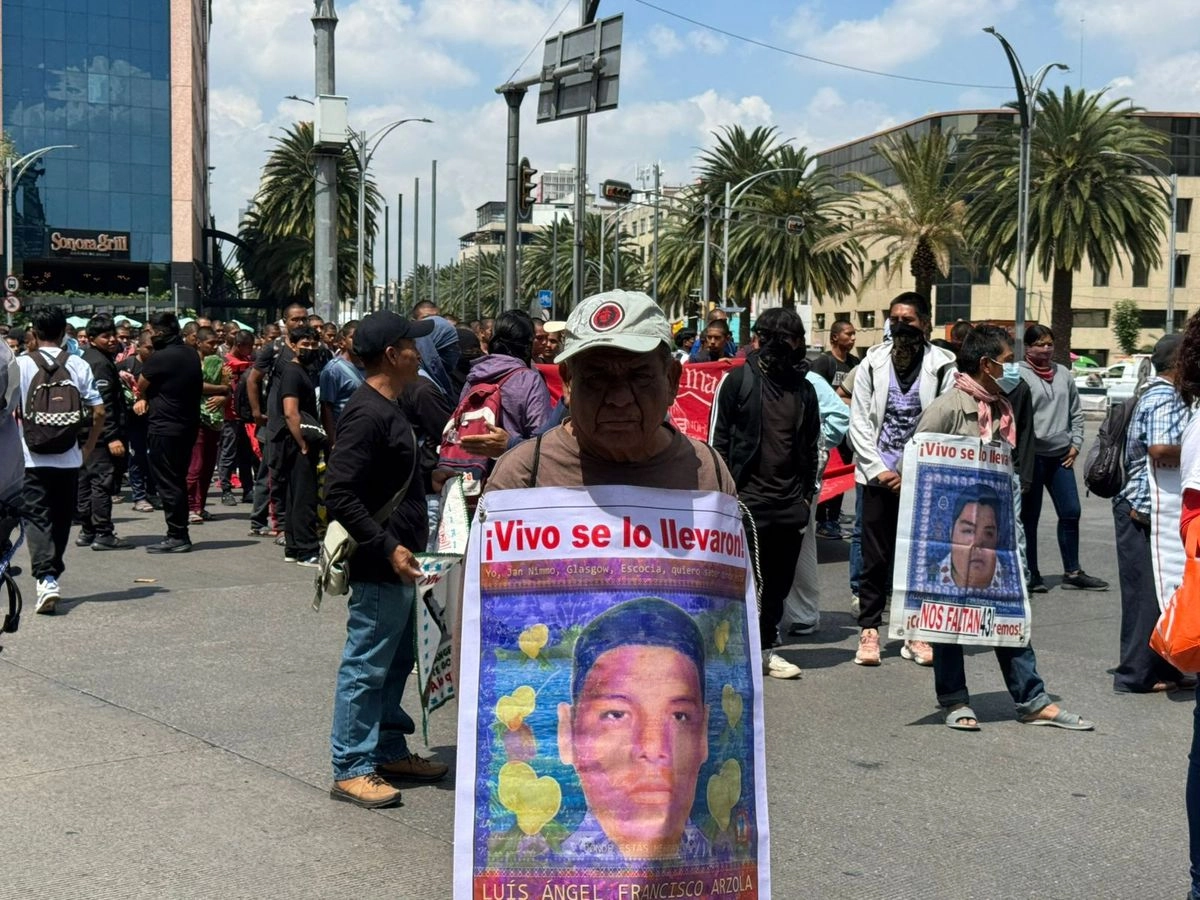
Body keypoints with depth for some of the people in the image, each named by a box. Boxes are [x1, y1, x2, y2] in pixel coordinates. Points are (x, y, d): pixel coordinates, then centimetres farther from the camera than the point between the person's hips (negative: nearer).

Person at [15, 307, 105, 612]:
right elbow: (98, 412, -2)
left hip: (32, 458, -2)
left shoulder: (22, 364, -5)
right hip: (69, 458, 2)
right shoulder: (78, 365, 0)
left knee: (36, 518, -2)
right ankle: (52, 574, 26)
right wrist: (88, 448, 8)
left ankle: (46, 579, -19)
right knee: (61, 519, 16)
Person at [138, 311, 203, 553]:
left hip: (164, 429, -8)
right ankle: (180, 534, 20)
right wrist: (149, 397, 9)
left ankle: (176, 536, 0)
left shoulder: (160, 358, -17)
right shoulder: (192, 354, 7)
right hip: (188, 426, 8)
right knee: (179, 480, 15)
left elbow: (141, 386, -5)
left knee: (168, 483, -2)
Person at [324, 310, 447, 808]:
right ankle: (350, 769, 6)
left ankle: (389, 751, 30)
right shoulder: (368, 414, -19)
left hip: (397, 565, 10)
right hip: (379, 568, -10)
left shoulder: (389, 410, 13)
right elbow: (338, 494, -25)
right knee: (366, 667, -2)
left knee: (396, 662, 18)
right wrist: (388, 547, -25)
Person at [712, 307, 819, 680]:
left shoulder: (804, 388, 13)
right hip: (747, 500, -4)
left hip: (789, 505, 5)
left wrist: (808, 496, 13)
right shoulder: (738, 381, -1)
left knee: (778, 582, 10)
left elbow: (813, 446, 19)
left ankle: (766, 648, 22)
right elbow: (719, 439, -1)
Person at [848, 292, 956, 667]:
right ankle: (869, 630, 12)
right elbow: (859, 422, 4)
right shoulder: (872, 363, 5)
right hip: (879, 477, 1)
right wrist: (878, 470, -6)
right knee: (875, 558, 4)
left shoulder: (942, 366, 0)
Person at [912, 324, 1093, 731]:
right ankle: (953, 699, 15)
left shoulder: (1003, 410, 11)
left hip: (993, 529, 7)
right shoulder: (947, 407, -12)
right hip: (952, 529, -7)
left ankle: (1032, 700, 13)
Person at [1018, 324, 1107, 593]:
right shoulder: (1019, 374, -8)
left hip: (1061, 455, 6)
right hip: (1032, 456, -6)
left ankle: (1072, 572, 18)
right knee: (1029, 517, 2)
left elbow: (1076, 412, 19)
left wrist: (1075, 443, 9)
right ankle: (1030, 575, 10)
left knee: (1071, 512, 7)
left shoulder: (1063, 374, 12)